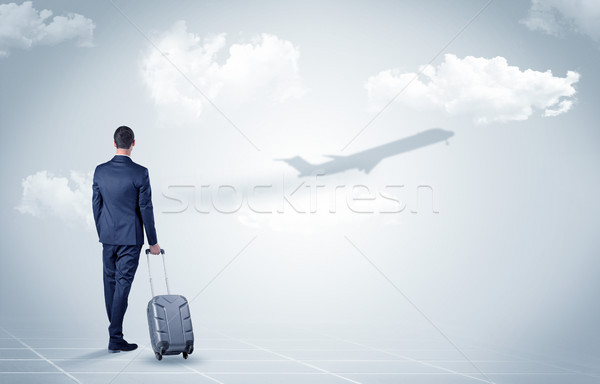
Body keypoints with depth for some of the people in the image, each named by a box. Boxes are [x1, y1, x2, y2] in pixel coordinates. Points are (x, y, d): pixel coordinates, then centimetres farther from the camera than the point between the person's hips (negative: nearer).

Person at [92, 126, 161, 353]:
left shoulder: (100, 171, 0)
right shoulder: (140, 173, -13)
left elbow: (96, 205, 7)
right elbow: (146, 209, -10)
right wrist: (153, 242, -2)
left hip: (108, 238, 4)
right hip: (130, 239, -4)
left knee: (110, 282, 15)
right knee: (123, 285, -1)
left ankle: (115, 328, 27)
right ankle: (115, 339, 0)